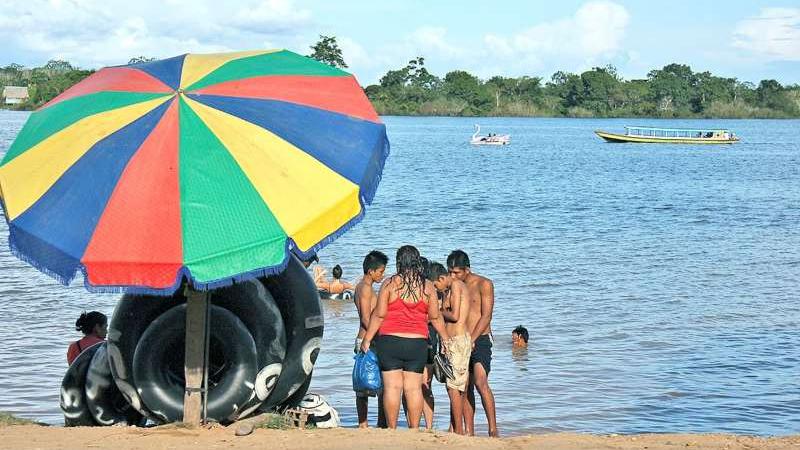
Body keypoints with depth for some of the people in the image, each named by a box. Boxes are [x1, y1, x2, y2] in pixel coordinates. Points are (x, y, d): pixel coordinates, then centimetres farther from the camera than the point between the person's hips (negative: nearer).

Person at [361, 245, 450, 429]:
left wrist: (367, 339, 4)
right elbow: (435, 318, 7)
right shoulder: (428, 286, 2)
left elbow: (379, 315, -4)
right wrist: (446, 338, 21)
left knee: (392, 386, 1)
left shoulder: (389, 283, -4)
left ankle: (392, 429, 2)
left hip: (390, 340, -2)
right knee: (414, 388, 6)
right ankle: (414, 429, 7)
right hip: (417, 343, 2)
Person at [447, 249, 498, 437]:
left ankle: (493, 430, -17)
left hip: (480, 340, -5)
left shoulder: (484, 284, -4)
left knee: (480, 382, -19)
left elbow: (486, 316, -10)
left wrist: (472, 340, -18)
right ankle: (469, 432, 7)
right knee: (464, 387, 3)